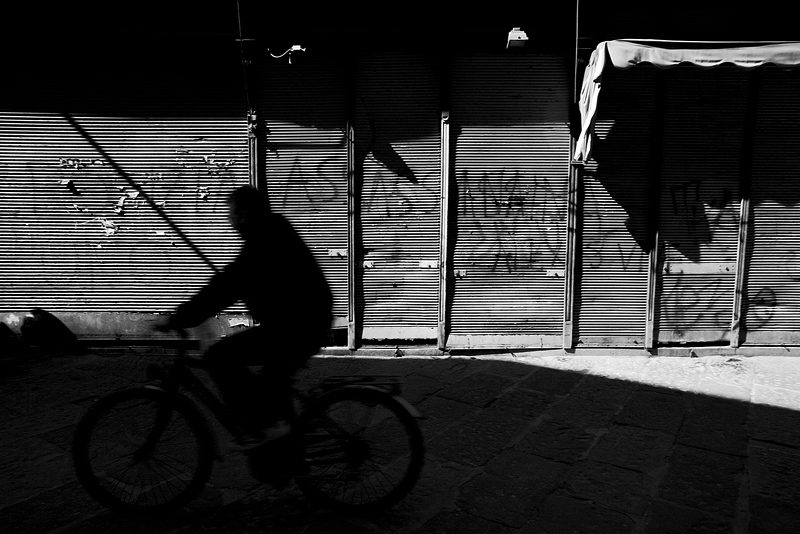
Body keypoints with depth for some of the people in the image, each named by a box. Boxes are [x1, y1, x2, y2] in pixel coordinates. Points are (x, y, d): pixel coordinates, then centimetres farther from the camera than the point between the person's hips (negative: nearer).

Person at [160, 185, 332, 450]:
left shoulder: (263, 241, -16)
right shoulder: (274, 235, 16)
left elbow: (227, 284, -22)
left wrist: (181, 318, -16)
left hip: (294, 326, -10)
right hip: (310, 324, 10)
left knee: (220, 357, -10)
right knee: (272, 380, 26)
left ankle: (261, 426, -3)